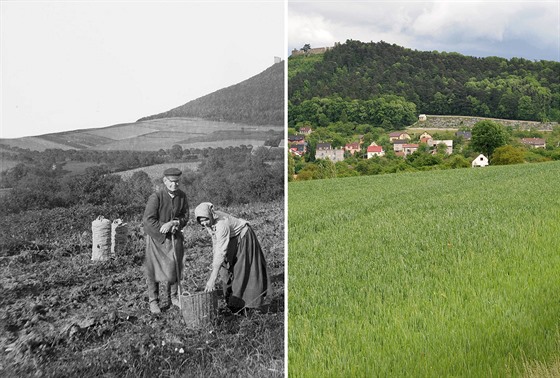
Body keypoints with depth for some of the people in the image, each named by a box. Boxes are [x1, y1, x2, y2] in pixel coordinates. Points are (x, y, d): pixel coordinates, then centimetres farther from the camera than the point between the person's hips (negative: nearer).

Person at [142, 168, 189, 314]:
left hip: (174, 237, 5)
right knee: (154, 269, 1)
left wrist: (173, 223, -21)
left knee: (175, 267, 9)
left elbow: (185, 217, -2)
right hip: (156, 237, -4)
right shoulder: (156, 197, -18)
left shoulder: (182, 196, -2)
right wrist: (166, 229, -18)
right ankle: (153, 301, 12)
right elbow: (148, 220, -20)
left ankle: (173, 297, 25)